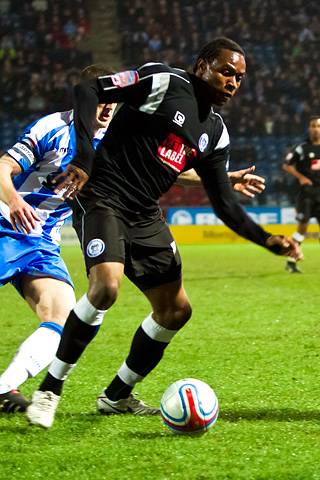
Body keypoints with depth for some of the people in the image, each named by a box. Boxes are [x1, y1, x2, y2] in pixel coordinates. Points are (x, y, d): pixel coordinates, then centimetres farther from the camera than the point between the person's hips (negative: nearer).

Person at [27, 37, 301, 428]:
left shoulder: (216, 134, 13)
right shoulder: (163, 83, -9)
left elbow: (224, 204, 15)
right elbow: (88, 89, -14)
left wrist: (268, 241, 1)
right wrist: (83, 158, -25)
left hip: (145, 217, 9)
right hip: (102, 200, -8)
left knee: (176, 310, 7)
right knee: (106, 285, -30)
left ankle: (117, 396, 26)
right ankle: (49, 391, -16)